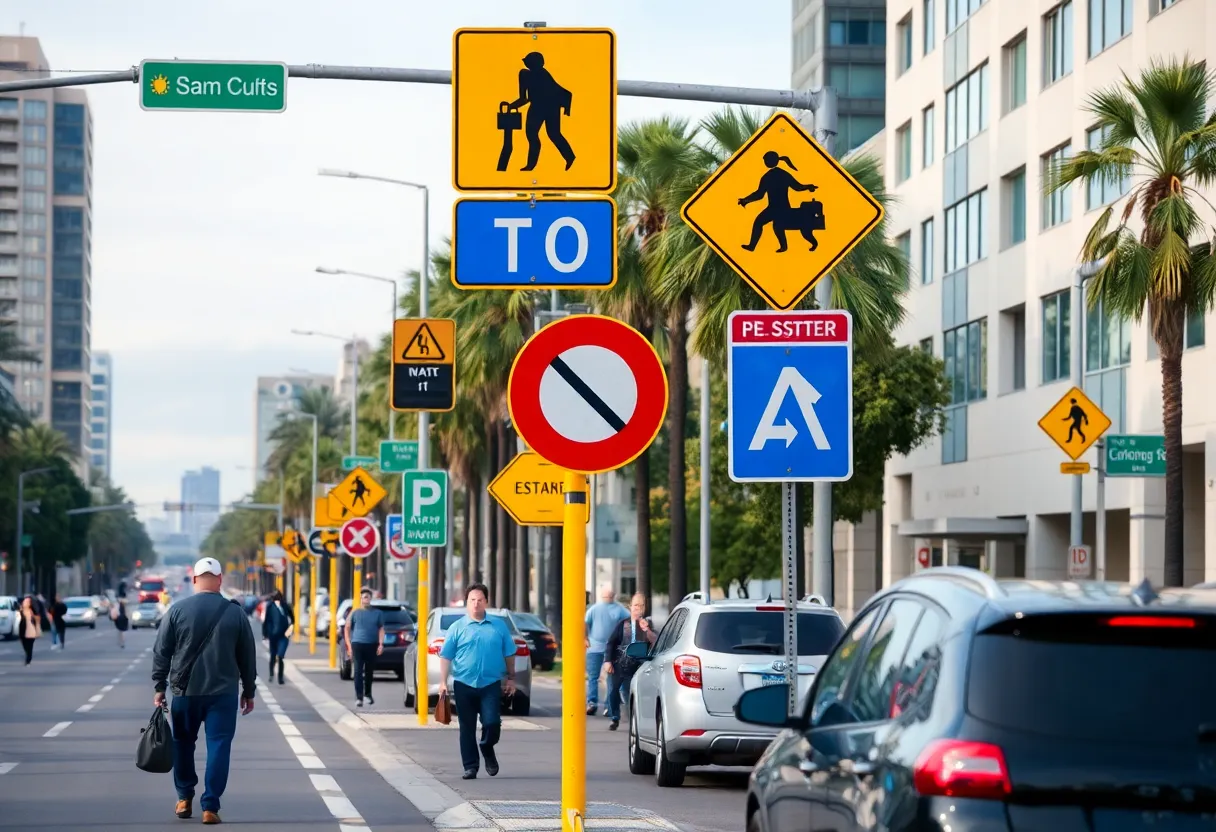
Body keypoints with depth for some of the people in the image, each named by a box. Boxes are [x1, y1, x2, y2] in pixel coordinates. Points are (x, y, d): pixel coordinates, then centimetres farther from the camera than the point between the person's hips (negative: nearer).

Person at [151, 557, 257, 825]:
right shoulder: (235, 614, -1)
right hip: (223, 693, 0)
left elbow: (161, 652, -1)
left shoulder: (177, 611, -3)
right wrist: (248, 691, 15)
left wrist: (160, 687, 7)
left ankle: (185, 798, 24)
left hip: (185, 691, 1)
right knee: (218, 747, 1)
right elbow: (248, 657, 5)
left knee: (183, 743, 17)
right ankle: (210, 807, -4)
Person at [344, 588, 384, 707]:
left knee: (369, 671, 11)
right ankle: (359, 697, -11)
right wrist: (349, 646, -1)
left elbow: (381, 629, 8)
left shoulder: (377, 613, 8)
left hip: (372, 645, 2)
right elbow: (347, 629, 7)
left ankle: (368, 694, 30)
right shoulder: (355, 613, 5)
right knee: (358, 671, -9)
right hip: (357, 644, -2)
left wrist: (381, 644, -4)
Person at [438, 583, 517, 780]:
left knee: (492, 723, -10)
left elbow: (509, 654, 12)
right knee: (467, 727, 4)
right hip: (464, 685, 0)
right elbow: (446, 657, 1)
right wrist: (443, 682, -6)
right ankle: (470, 765, 12)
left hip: (491, 684, 0)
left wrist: (511, 678, 10)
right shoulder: (457, 628, 2)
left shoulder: (499, 626, 7)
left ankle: (488, 750, 20)